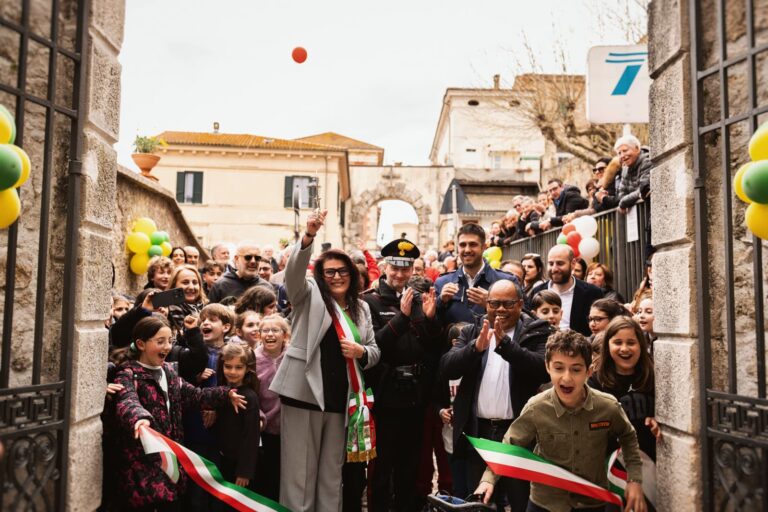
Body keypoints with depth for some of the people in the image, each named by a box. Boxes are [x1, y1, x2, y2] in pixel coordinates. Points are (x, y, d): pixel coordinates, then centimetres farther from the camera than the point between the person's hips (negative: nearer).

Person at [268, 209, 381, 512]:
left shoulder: (361, 308, 14)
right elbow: (294, 269, -17)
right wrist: (309, 236, -33)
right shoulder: (308, 296, 3)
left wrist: (361, 352, -7)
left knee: (332, 474, 14)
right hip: (304, 393, -4)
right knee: (299, 473, 1)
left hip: (341, 399, 4)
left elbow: (375, 351, 16)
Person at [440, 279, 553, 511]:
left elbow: (545, 369, -18)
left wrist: (505, 343, -27)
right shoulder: (472, 332, 9)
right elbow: (446, 368, -4)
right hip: (478, 432, 3)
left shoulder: (537, 332, 0)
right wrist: (476, 347, -20)